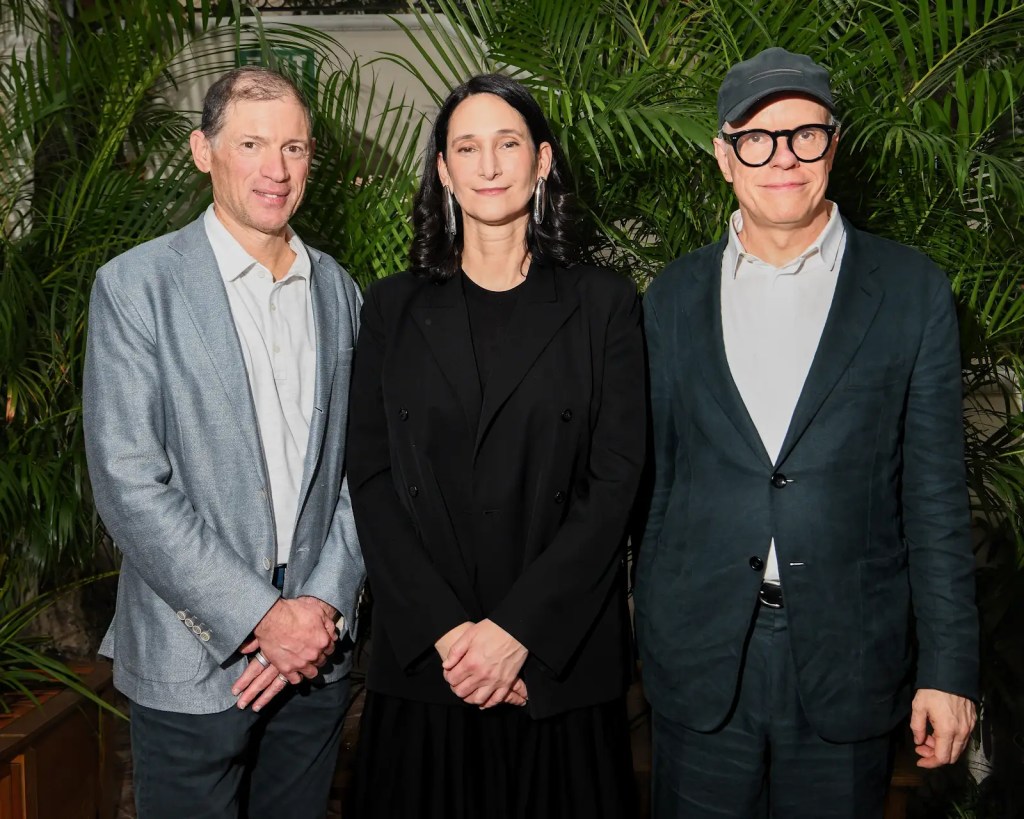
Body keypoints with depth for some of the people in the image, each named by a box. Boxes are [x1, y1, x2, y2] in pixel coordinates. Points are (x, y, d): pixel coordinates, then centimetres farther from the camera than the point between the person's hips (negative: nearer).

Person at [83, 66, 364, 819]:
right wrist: (261, 618, -15)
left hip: (316, 656, 4)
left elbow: (358, 467, 6)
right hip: (192, 659, -4)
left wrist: (327, 602, -6)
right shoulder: (136, 286, -7)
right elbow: (127, 483, -14)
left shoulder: (339, 291, 7)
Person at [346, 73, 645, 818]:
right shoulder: (396, 307, 5)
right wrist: (443, 629, -11)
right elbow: (370, 479, 0)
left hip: (560, 659, -1)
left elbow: (615, 480, -6)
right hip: (422, 657, 1)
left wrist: (518, 629, -13)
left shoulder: (603, 304, 1)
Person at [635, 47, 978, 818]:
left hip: (847, 658, -1)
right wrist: (654, 631, 8)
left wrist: (949, 666, -4)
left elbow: (935, 492, -1)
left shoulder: (912, 290, -1)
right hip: (699, 659, 2)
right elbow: (657, 473, 7)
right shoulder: (675, 295, 4)